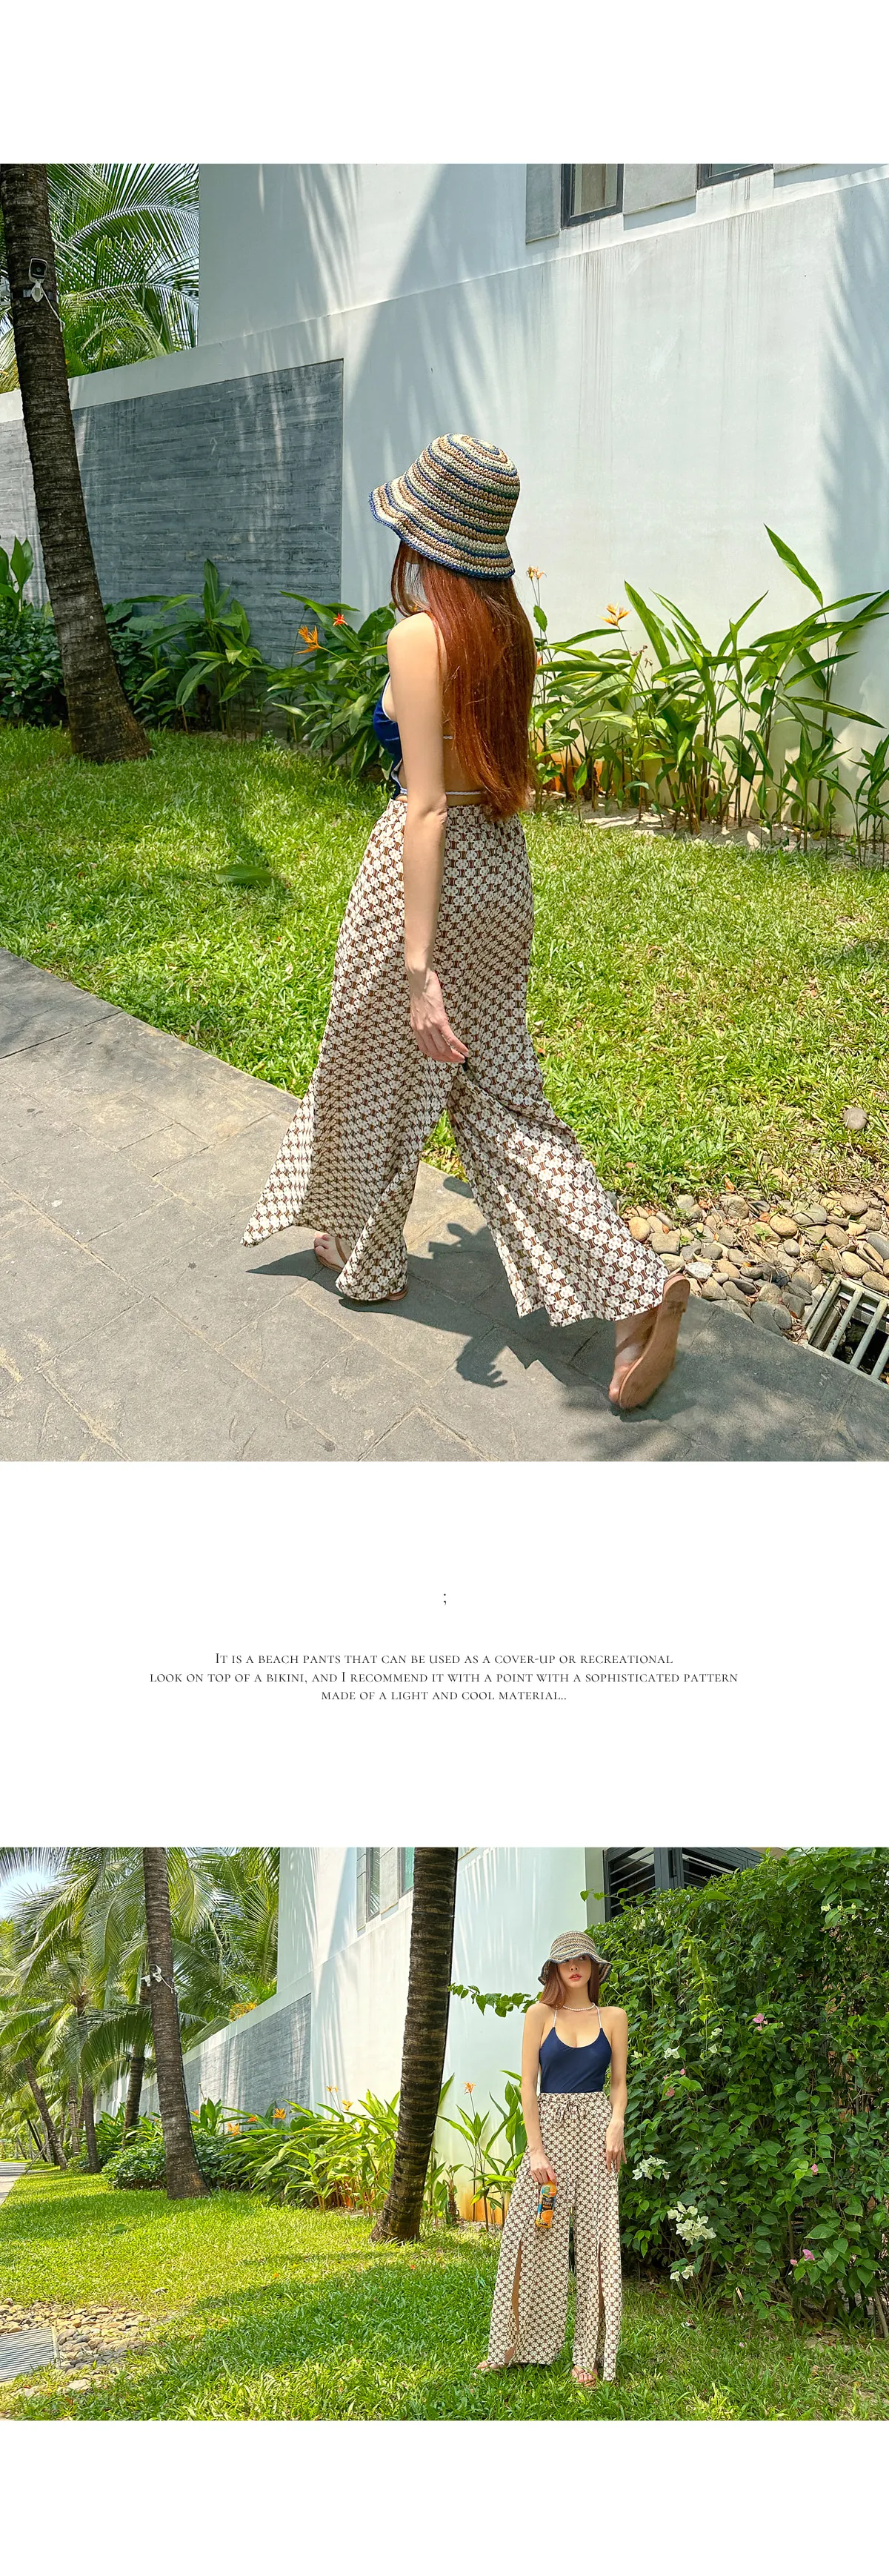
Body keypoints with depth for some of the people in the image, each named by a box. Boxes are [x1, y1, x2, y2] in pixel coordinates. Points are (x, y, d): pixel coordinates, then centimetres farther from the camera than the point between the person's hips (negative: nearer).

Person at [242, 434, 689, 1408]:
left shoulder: (421, 637, -18)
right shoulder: (508, 629, 5)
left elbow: (427, 806, -23)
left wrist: (418, 965, -24)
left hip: (430, 873, -8)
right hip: (504, 863, 8)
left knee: (375, 1075, 15)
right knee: (495, 1094, 11)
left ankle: (365, 1255, 37)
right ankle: (639, 1287, 4)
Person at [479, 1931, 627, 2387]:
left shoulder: (613, 2017, 8)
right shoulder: (540, 2016, 3)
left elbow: (619, 2082, 11)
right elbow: (528, 2085, 0)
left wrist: (617, 2123, -9)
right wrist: (536, 2149, -8)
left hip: (595, 2129, 1)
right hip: (549, 2126, -1)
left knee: (594, 2237, -1)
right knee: (532, 2236, -2)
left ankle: (589, 2356, 7)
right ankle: (512, 2347, 10)